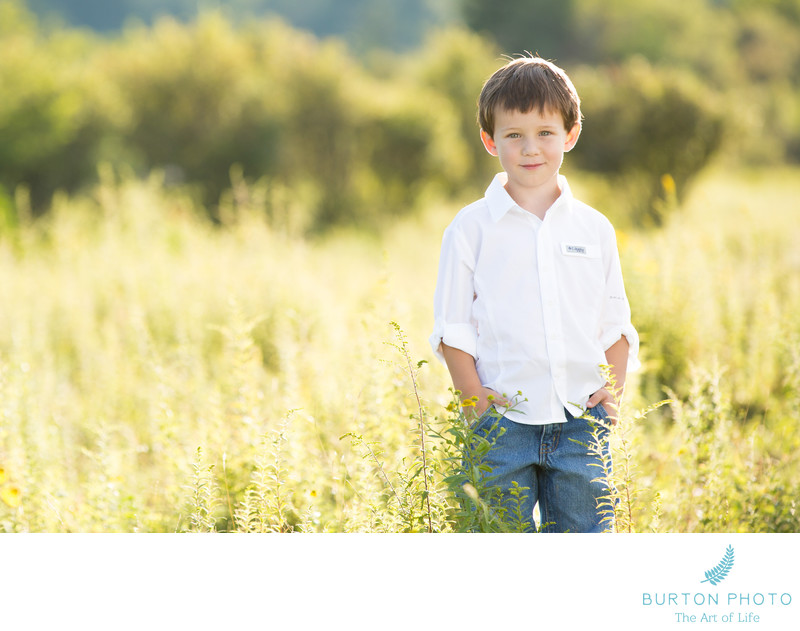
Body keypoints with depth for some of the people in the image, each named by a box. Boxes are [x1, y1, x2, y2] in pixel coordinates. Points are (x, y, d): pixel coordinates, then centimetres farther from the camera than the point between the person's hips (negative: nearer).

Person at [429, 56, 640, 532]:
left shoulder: (594, 229, 10)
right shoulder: (471, 228, 2)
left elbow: (616, 323, 14)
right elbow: (452, 327, 2)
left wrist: (613, 389, -1)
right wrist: (474, 397, -9)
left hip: (581, 424, 2)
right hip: (502, 424, -2)